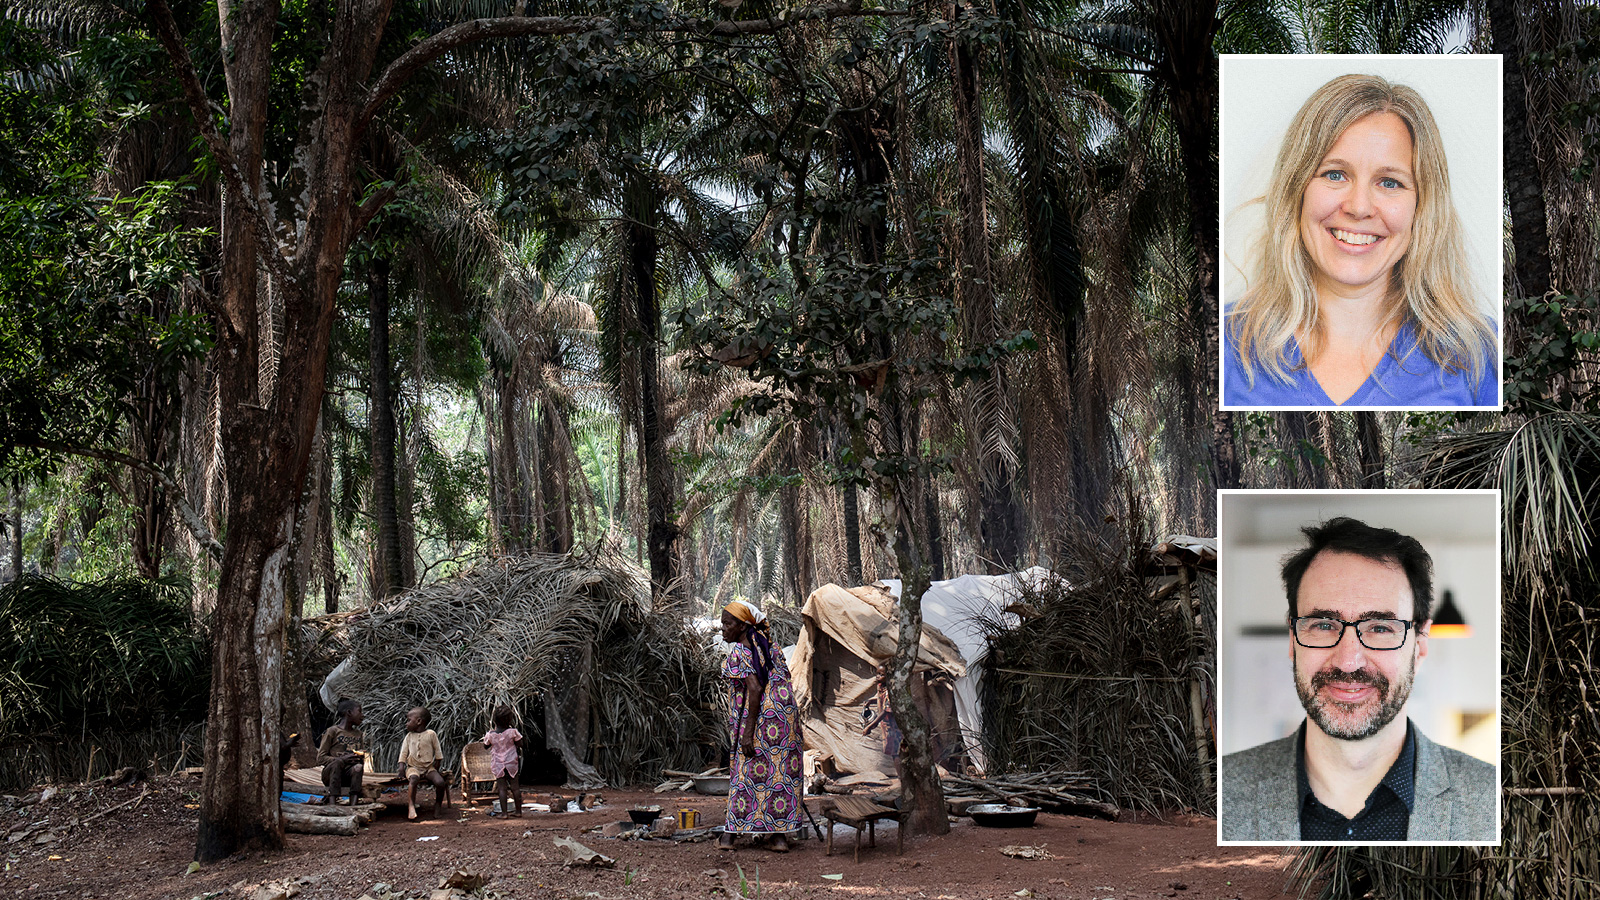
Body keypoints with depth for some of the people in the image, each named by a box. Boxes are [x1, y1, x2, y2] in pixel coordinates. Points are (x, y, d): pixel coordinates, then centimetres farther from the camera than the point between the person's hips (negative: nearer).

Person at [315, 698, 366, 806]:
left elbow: (361, 760, 20)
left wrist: (360, 757, -5)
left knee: (358, 767, -30)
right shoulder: (332, 731, 1)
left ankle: (353, 805, -45)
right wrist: (342, 759, -18)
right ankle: (332, 802, -43)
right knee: (337, 762, -36)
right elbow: (320, 758, -5)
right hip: (330, 773, -3)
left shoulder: (359, 734, 18)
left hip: (349, 774, 3)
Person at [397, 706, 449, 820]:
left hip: (429, 767, 0)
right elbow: (403, 753, 10)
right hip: (413, 767, 0)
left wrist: (436, 768, 2)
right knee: (414, 778, -35)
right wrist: (401, 768, -4)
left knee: (440, 782, -24)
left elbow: (438, 753, 8)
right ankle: (411, 806, -36)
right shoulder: (409, 736, 10)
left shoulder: (431, 734, 2)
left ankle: (437, 806, -3)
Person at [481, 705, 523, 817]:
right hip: (511, 763, 0)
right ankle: (518, 810, 16)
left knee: (502, 788, 1)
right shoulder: (512, 732, -11)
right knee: (515, 787, 9)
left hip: (497, 765, 0)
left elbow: (486, 746, 8)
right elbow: (520, 744, -3)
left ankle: (504, 812, -3)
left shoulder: (490, 734, -8)